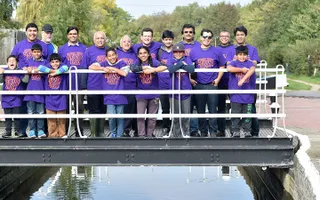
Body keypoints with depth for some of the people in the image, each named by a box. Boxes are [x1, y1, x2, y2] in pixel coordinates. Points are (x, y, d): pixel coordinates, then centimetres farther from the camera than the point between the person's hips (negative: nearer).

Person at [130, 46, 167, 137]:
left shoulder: (153, 61, -7)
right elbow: (133, 68, -25)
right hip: (141, 94, 0)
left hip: (154, 93, 0)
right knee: (140, 116, -3)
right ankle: (141, 135, 9)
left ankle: (150, 134, 24)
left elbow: (164, 67, -24)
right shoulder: (137, 62, -3)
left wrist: (152, 70, -30)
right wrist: (146, 67, -21)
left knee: (152, 117, 10)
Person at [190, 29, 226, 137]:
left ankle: (213, 132, 8)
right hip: (198, 85, 1)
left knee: (213, 110, 0)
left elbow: (222, 66, 8)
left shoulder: (216, 52, 3)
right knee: (200, 110, 8)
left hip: (212, 84, -1)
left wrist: (218, 79, -1)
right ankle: (203, 131, 19)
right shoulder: (194, 51, 3)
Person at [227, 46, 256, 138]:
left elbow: (252, 70, -18)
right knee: (235, 113, 2)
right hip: (236, 94, -1)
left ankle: (247, 131, 16)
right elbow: (229, 68, -18)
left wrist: (243, 79, -32)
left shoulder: (250, 63, 4)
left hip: (248, 95, 1)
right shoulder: (234, 63, 4)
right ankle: (235, 131, 11)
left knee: (247, 114, 7)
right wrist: (242, 70, -13)